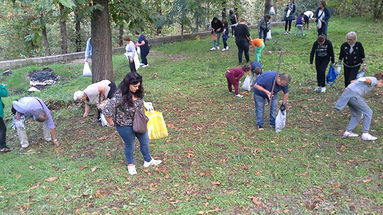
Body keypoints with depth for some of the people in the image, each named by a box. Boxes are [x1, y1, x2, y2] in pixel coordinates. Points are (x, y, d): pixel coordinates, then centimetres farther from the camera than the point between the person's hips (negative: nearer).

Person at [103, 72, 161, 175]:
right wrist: (111, 123, -20)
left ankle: (148, 161, 45)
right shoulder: (120, 96, -34)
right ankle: (130, 165, 43)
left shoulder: (136, 92, -11)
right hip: (125, 125, -7)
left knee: (145, 141, 20)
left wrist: (145, 104, -3)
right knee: (130, 145, 15)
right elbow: (107, 110, -33)